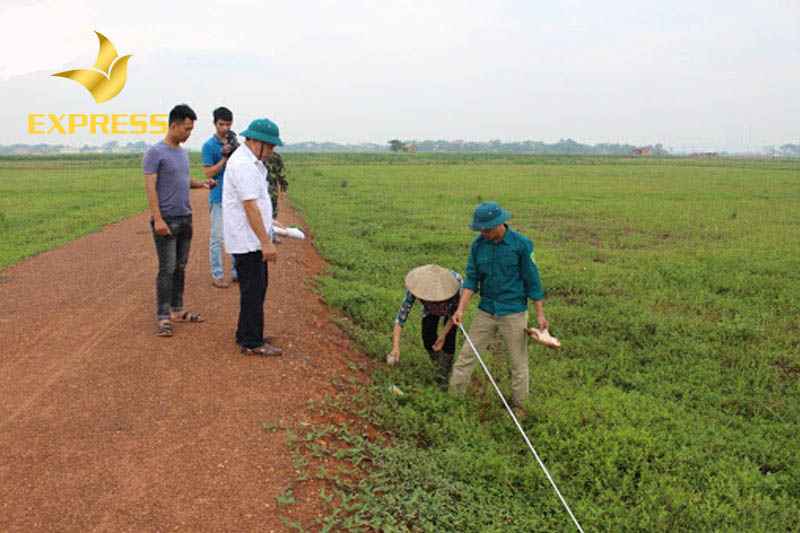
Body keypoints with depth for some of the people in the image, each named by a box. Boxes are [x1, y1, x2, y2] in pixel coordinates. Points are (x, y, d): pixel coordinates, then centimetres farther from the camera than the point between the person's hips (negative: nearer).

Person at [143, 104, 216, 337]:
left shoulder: (183, 153, 15)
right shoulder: (155, 153, -9)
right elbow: (150, 187, -14)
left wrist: (201, 184, 6)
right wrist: (157, 219, -21)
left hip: (185, 218, 8)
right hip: (167, 220, -7)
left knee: (180, 267, 12)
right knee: (167, 269, -6)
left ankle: (177, 310, 21)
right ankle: (164, 317, -2)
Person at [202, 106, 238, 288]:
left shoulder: (234, 142, 11)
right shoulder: (209, 146, -5)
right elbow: (209, 173, -11)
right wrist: (225, 158, -18)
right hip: (218, 197, -6)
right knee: (217, 237, -2)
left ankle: (236, 272, 20)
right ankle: (217, 275, 4)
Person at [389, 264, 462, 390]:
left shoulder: (455, 282, -44)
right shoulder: (415, 288, -40)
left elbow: (454, 313, -24)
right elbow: (401, 317, -37)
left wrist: (443, 334, -28)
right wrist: (396, 347, -44)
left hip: (451, 303, -2)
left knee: (449, 336, -17)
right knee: (428, 337, -10)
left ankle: (444, 376, -1)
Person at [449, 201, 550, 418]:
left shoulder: (521, 244, -10)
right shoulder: (478, 244, 0)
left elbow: (532, 280, -5)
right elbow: (471, 278, 3)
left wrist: (540, 314, -3)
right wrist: (461, 309, -6)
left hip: (513, 312, -3)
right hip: (486, 310, 4)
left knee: (518, 363, 8)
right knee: (467, 355, 4)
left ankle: (518, 406, 25)